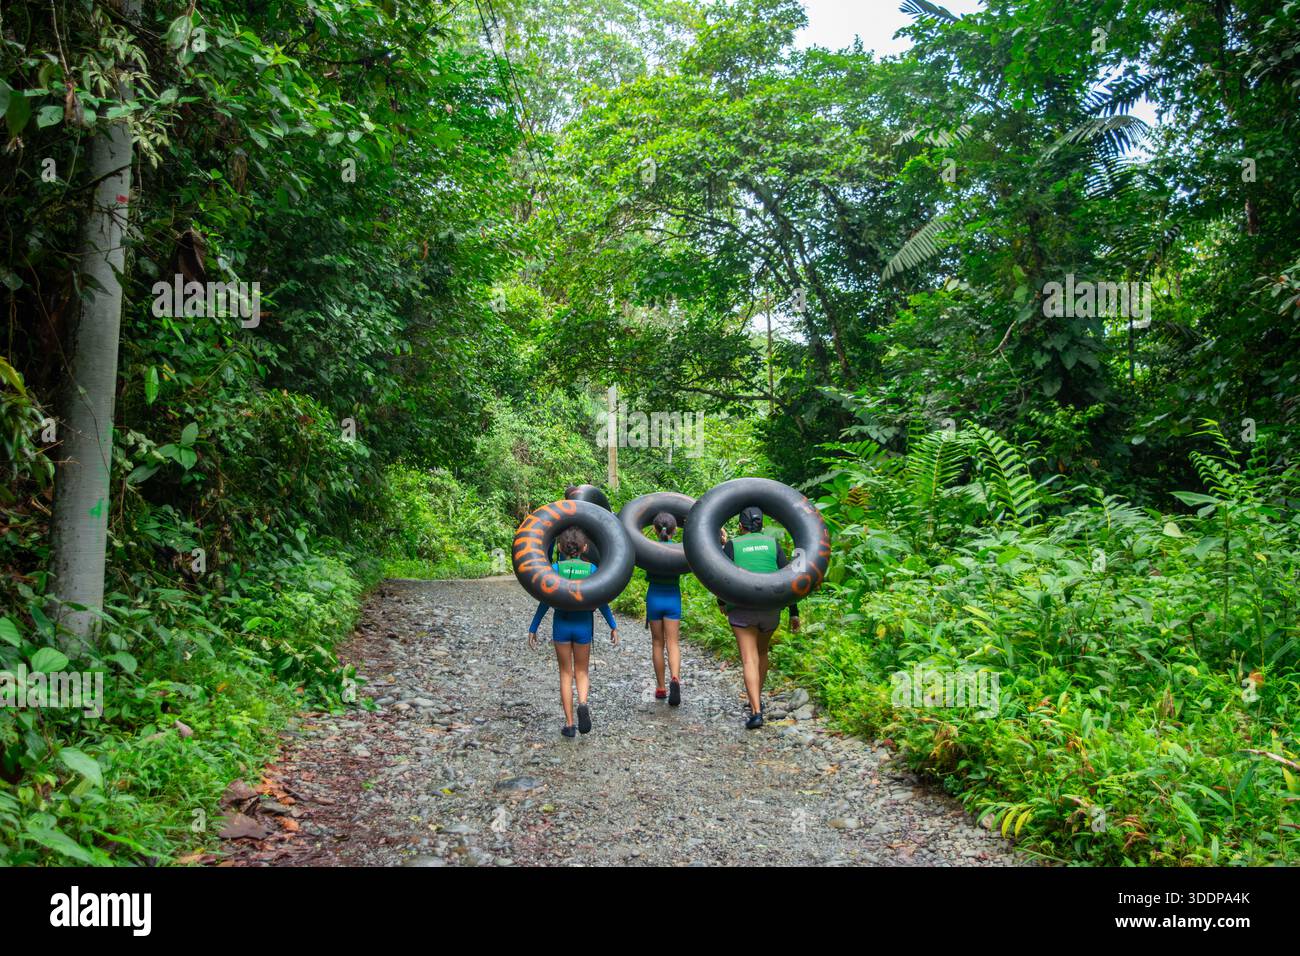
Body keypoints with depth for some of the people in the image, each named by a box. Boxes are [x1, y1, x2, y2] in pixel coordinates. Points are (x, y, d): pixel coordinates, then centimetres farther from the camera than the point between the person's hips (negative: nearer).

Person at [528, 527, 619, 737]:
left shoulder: (555, 568, -6)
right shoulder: (591, 569, -4)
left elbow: (545, 602, -6)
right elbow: (601, 601, -3)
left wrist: (533, 629, 2)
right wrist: (613, 626, 7)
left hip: (561, 625, 0)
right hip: (583, 625, 0)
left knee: (565, 674, 11)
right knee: (581, 672, 16)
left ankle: (569, 724, 10)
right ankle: (583, 704, -14)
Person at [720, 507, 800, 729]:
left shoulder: (732, 545, 1)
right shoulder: (772, 543, 6)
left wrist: (721, 603, 17)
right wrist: (794, 612, 5)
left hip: (742, 609, -3)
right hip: (770, 608, 3)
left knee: (749, 660, -6)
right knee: (762, 652, 25)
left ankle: (756, 712, -18)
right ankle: (756, 700, 36)